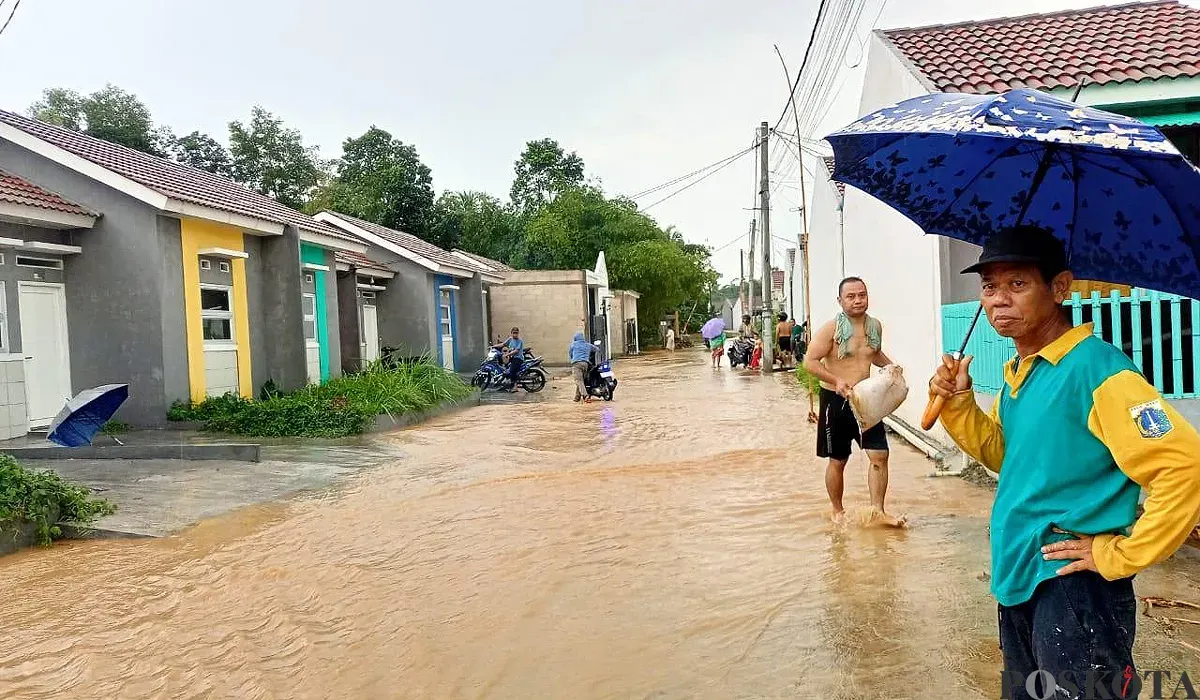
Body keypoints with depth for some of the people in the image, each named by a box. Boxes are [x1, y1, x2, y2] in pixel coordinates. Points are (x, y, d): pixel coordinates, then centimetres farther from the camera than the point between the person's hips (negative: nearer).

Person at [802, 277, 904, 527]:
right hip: (836, 401, -5)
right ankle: (838, 511, 26)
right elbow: (810, 361, -16)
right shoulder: (831, 329, -14)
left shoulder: (875, 326, 5)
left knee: (879, 455, -1)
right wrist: (836, 381, -28)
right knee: (837, 460, 9)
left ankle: (877, 510, 11)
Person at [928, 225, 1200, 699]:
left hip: (1076, 586, -8)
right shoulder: (1014, 372, 7)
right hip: (1018, 578, 8)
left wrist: (1122, 555, -17)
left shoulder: (1097, 369, -19)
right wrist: (958, 403, 0)